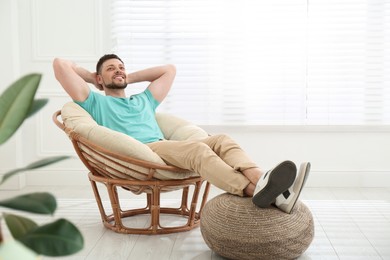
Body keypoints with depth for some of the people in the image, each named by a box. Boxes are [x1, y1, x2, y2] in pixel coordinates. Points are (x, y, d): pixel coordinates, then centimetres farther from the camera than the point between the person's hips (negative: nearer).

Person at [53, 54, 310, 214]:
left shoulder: (143, 100, 38)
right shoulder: (95, 102, 21)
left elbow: (170, 69, 45)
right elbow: (60, 64, 15)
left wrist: (130, 77, 43)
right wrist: (91, 76, 30)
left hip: (166, 150, 7)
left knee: (222, 140, -21)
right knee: (197, 148, -34)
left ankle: (262, 182, -47)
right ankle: (256, 191, -58)